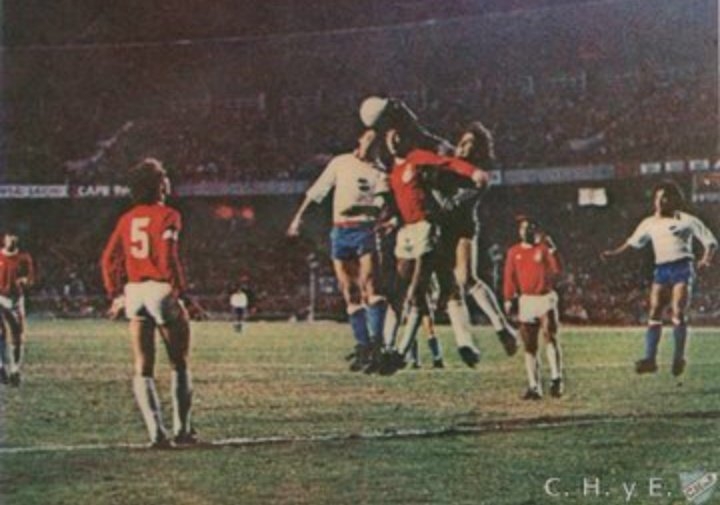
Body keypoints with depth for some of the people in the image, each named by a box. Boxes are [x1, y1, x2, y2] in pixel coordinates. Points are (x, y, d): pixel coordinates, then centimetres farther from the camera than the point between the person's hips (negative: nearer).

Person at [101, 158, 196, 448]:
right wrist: (178, 289, -14)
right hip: (161, 290, -5)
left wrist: (116, 294, 14)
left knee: (143, 368, 6)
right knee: (180, 364, 9)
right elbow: (168, 256, -17)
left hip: (133, 291, 5)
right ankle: (181, 430, 11)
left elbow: (110, 259, 8)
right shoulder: (167, 216, -6)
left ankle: (156, 432, -3)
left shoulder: (127, 220, 11)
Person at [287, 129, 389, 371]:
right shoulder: (340, 163, 12)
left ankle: (376, 340, -23)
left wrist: (360, 208, -27)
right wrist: (299, 216, 14)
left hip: (364, 231, -3)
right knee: (349, 291, 1)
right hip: (340, 231, 3)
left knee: (368, 283, -18)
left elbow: (380, 207, -8)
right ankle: (362, 345, 4)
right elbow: (317, 190, 16)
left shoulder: (379, 174, 5)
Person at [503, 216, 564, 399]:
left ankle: (556, 379, -19)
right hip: (526, 300, 3)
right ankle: (534, 387, 8)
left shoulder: (544, 248, 2)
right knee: (529, 345, 4)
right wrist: (509, 299, 0)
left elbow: (557, 270, -10)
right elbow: (509, 276, 7)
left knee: (550, 336, -19)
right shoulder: (514, 252, 10)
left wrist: (551, 248, -17)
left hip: (545, 298, -3)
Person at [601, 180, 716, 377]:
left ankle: (679, 358, -3)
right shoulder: (650, 223, 16)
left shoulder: (687, 221, 2)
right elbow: (633, 242, 30)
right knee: (654, 314, -5)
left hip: (682, 268, -5)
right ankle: (650, 358, -8)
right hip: (661, 270, 5)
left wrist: (706, 259, -16)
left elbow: (710, 241, 2)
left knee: (678, 313, -12)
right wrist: (614, 253, 22)